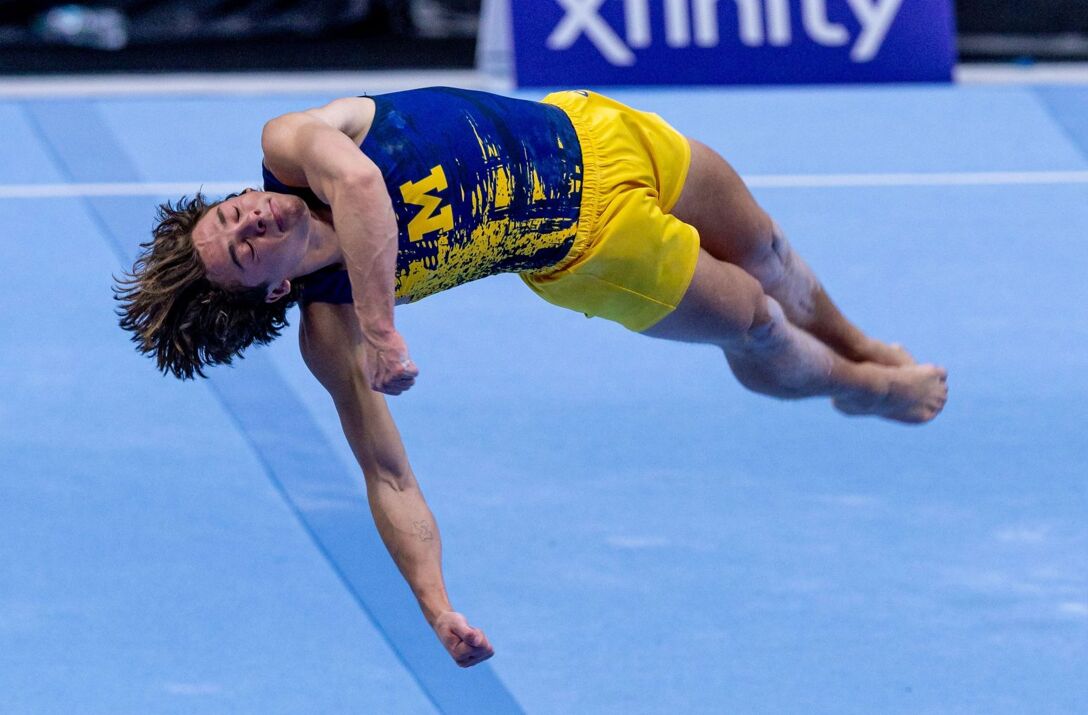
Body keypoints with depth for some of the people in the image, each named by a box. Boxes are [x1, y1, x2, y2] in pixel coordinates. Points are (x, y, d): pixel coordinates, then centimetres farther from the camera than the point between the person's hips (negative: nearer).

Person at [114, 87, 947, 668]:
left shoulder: (289, 145, -27)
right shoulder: (328, 331, -26)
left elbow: (357, 180, -49)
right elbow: (389, 477, -25)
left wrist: (377, 327, -52)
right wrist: (437, 609, -35)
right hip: (586, 252, -1)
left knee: (765, 256, 23)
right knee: (759, 330, 15)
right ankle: (866, 387, 54)